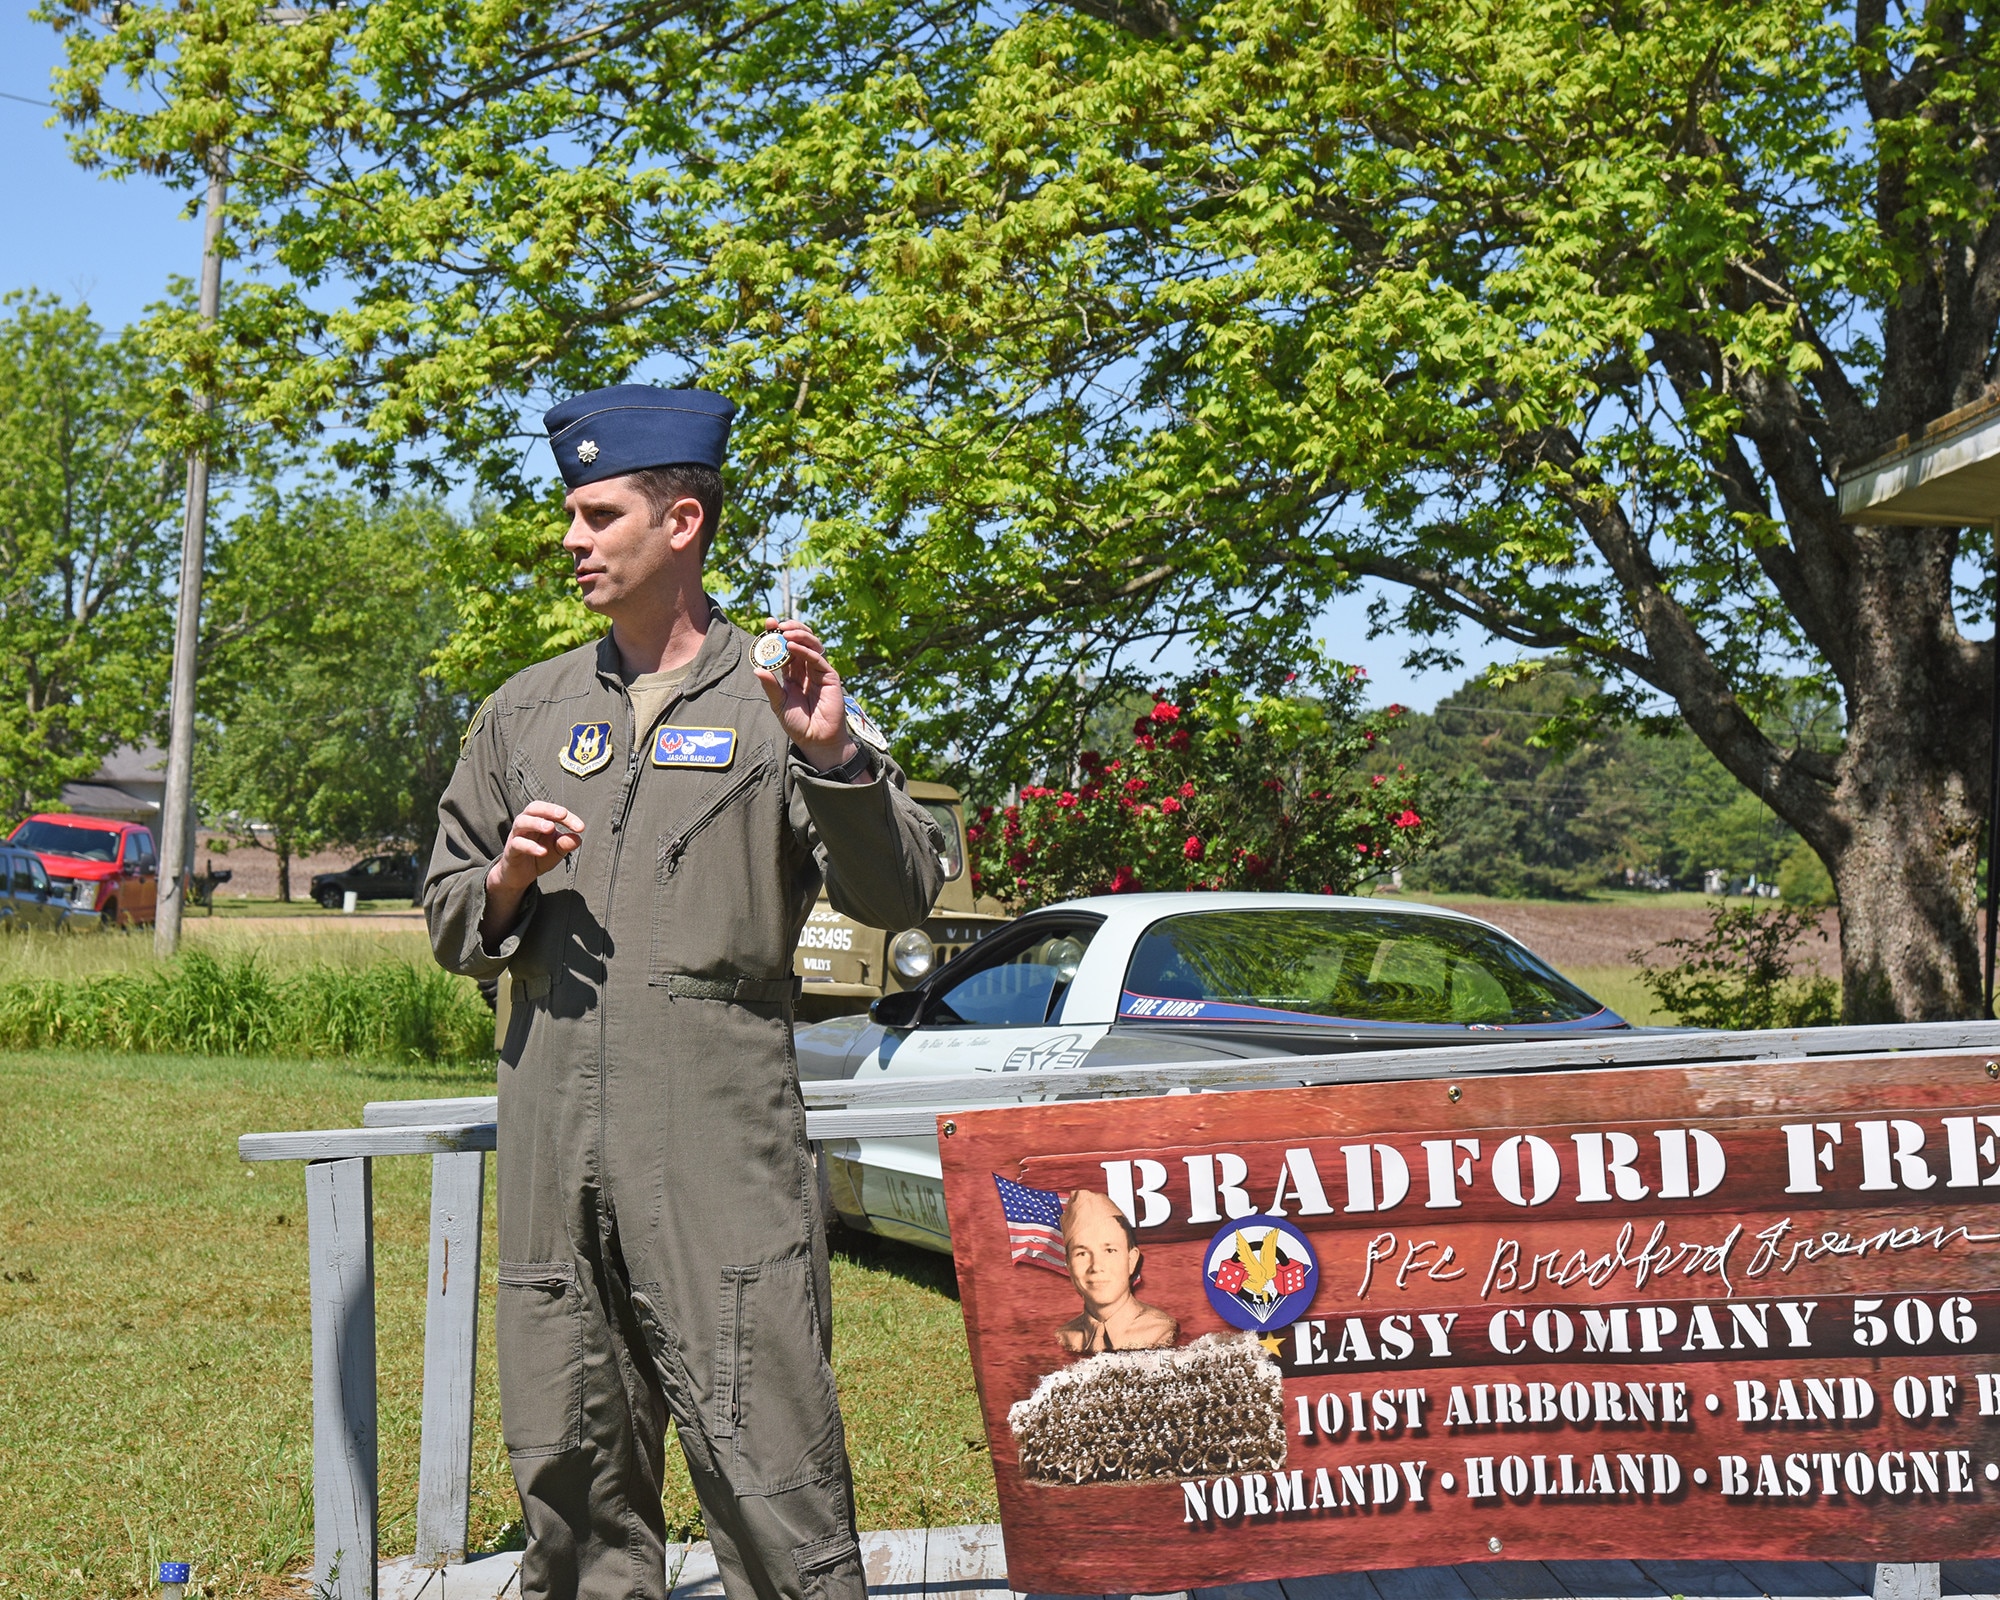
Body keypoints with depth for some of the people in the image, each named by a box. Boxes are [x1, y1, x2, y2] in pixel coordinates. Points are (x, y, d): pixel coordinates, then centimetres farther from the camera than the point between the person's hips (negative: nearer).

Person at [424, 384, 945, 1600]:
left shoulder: (778, 701, 4)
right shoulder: (526, 713, 16)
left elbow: (900, 897, -3)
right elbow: (450, 924, 21)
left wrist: (834, 756, -18)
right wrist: (505, 884, -1)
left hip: (722, 1136, -4)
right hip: (552, 1140, 4)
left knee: (764, 1458, -8)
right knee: (568, 1462, 9)